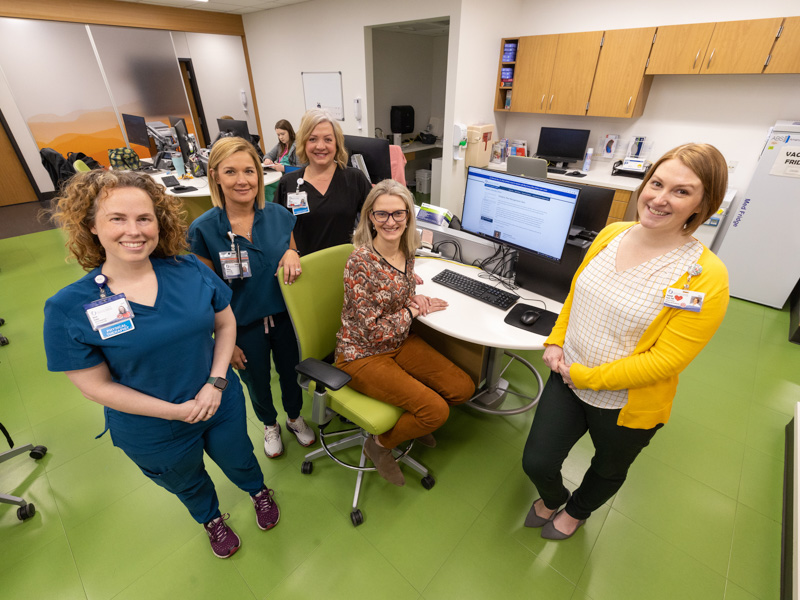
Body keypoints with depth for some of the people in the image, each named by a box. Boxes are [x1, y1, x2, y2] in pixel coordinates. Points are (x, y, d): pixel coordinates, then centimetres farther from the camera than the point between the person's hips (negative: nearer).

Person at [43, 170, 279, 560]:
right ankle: (211, 519, 64)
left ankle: (259, 491, 64)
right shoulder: (68, 308, -20)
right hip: (152, 432, -1)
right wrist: (175, 411, -19)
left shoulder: (190, 271, -15)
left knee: (238, 461, 28)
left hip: (221, 405, 1)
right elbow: (96, 385, -15)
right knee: (187, 482, 30)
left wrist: (216, 383, -16)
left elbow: (226, 323, -6)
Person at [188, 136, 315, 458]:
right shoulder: (203, 229, -16)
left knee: (290, 372, 22)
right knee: (257, 382, 22)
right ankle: (270, 425, 54)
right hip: (244, 326, -1)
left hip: (284, 315, 2)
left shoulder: (279, 215, -8)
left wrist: (292, 255, -18)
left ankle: (295, 417, 54)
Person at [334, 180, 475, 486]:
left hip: (401, 342, 7)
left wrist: (416, 298, -6)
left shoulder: (406, 251, -4)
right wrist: (413, 310, -11)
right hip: (363, 354, -7)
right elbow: (373, 331, -22)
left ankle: (410, 419, 28)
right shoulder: (360, 263, -25)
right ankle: (380, 444, 14)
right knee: (436, 410, -13)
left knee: (463, 388, 2)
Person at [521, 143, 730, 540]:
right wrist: (555, 342, -5)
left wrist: (585, 376, -20)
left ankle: (577, 511, 60)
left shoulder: (705, 276, -21)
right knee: (536, 462, 11)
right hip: (567, 378, 4)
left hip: (626, 404, -3)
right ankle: (552, 497, 49)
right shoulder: (611, 234, -5)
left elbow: (666, 359, -21)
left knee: (608, 469, 26)